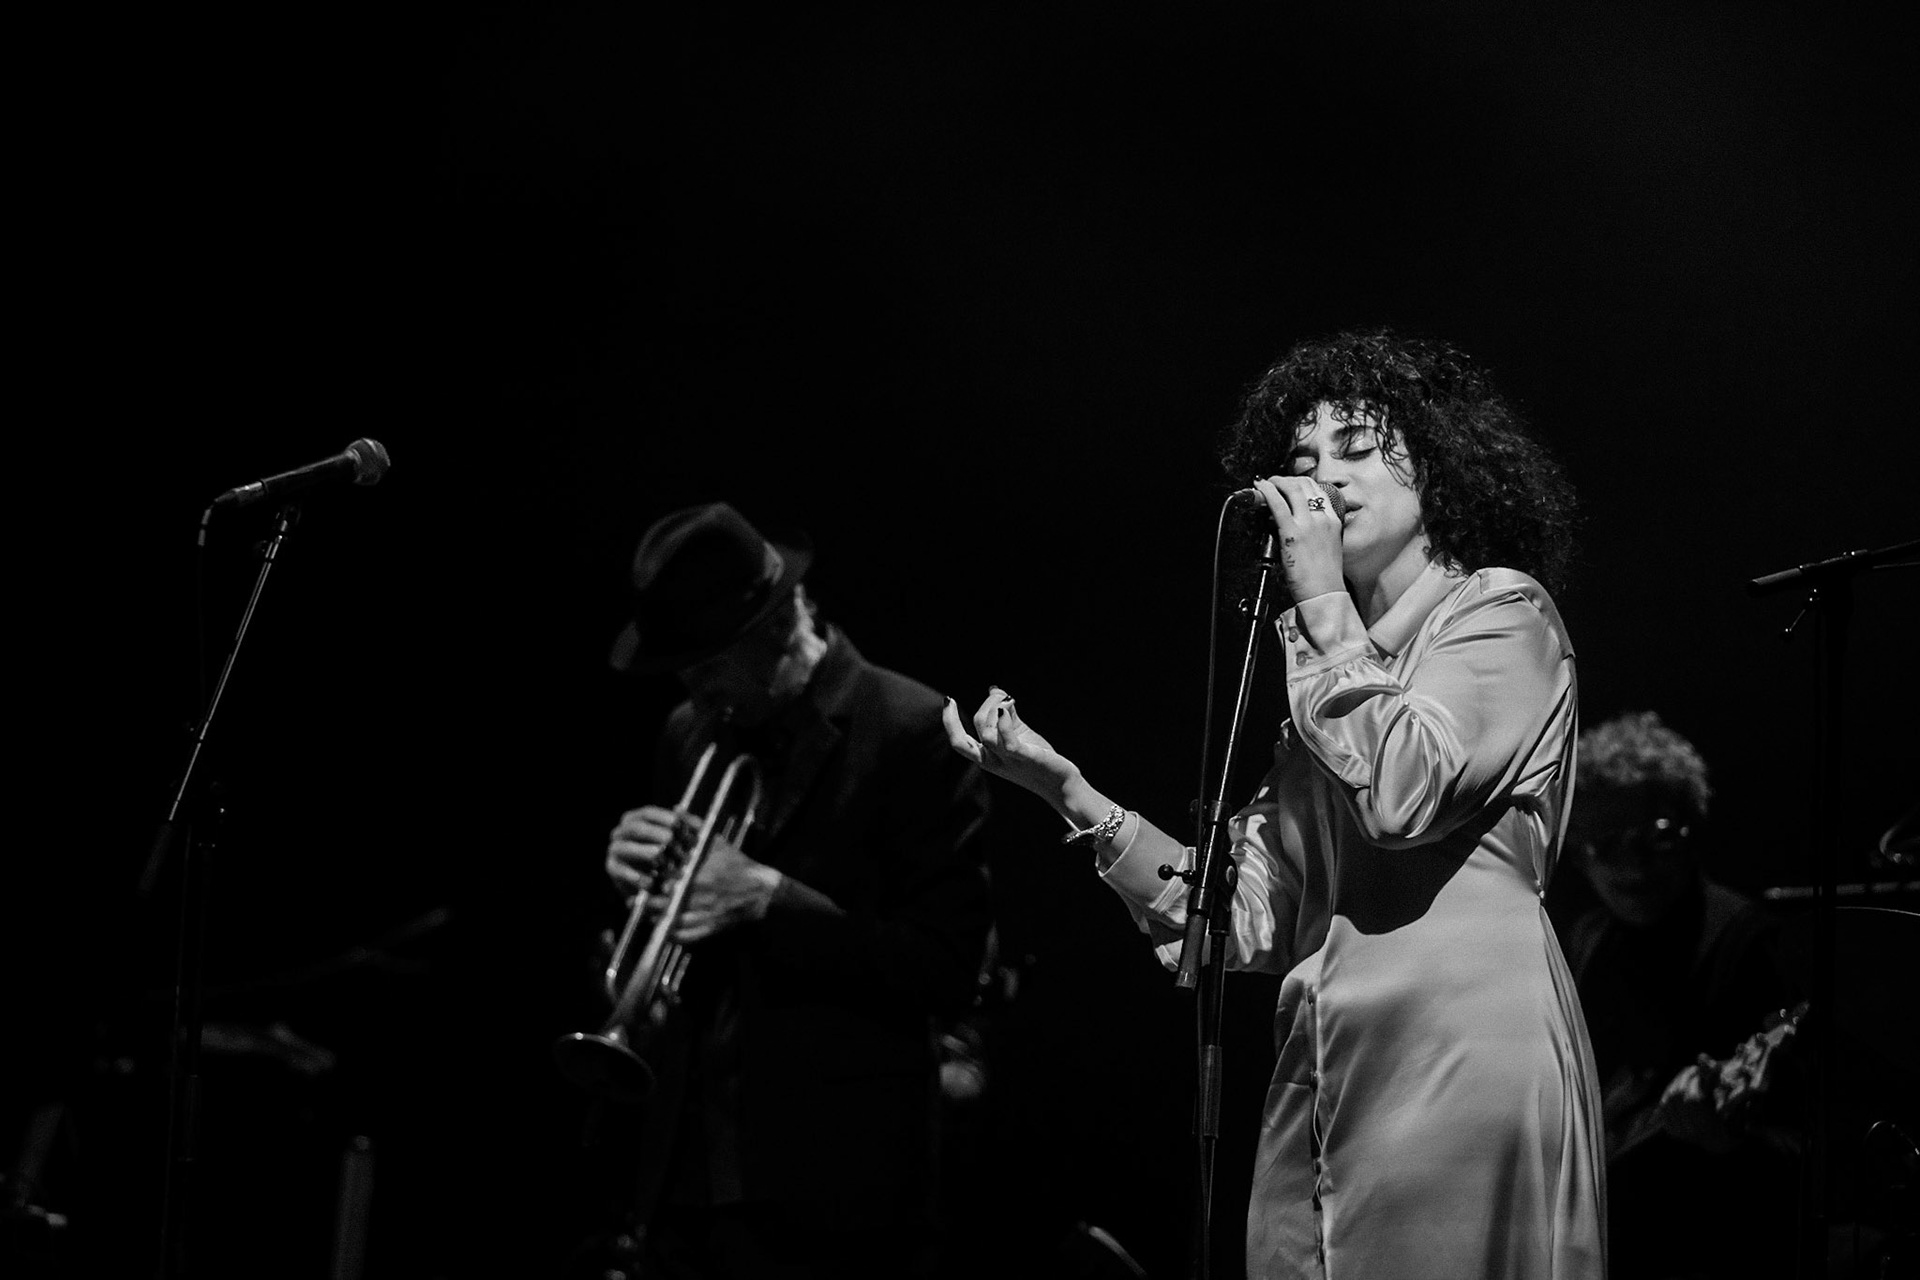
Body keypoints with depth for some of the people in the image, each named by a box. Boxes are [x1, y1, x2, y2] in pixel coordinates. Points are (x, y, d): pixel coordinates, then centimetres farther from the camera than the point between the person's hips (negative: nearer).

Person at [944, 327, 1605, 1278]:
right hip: (1320, 1079, 6)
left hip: (1460, 1057, -6)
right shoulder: (1330, 662, 23)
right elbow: (1249, 914, 14)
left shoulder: (1501, 611, 5)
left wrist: (1323, 601, -6)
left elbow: (1403, 791, -15)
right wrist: (1064, 787, 9)